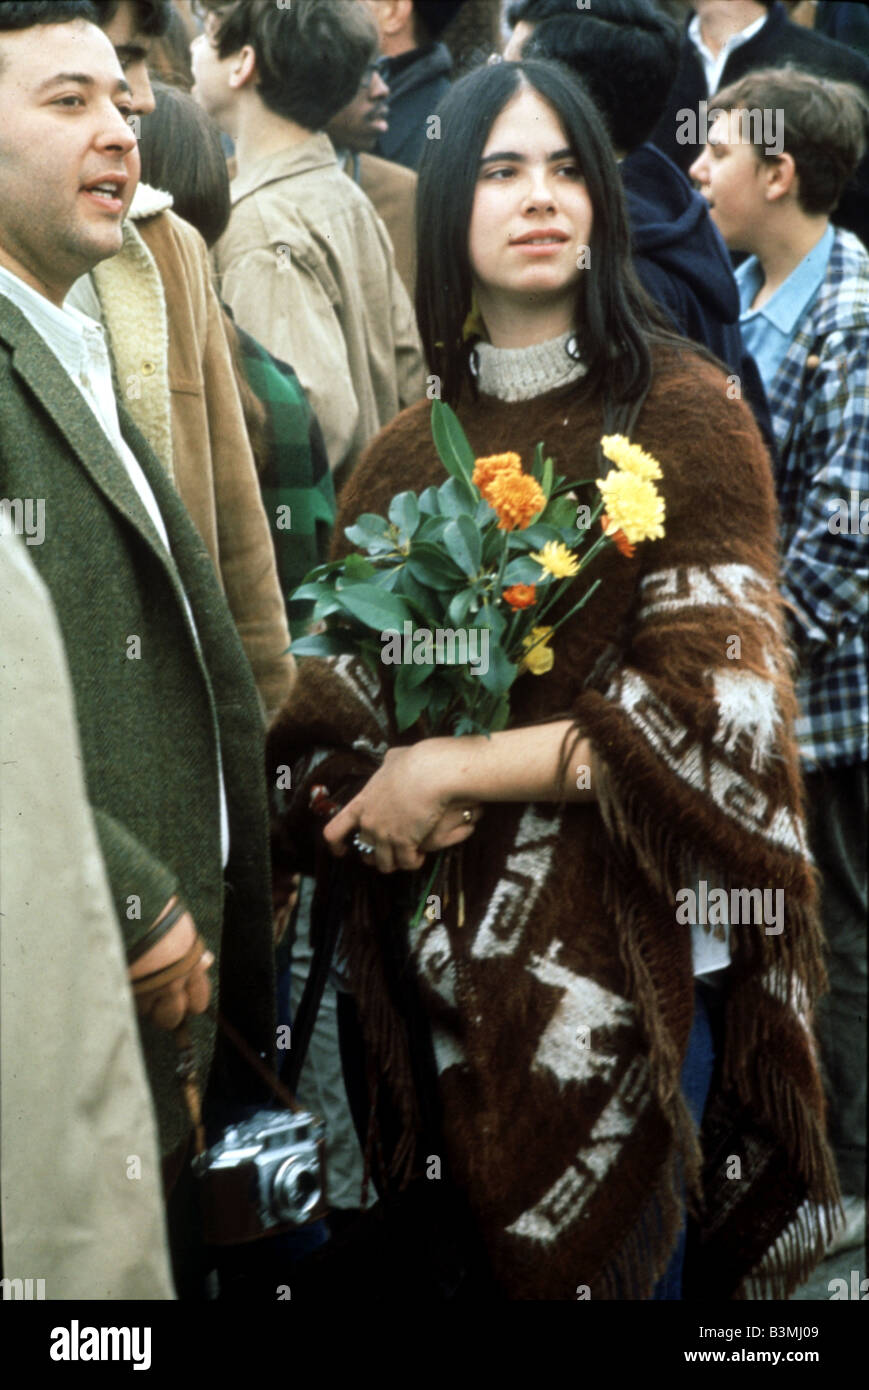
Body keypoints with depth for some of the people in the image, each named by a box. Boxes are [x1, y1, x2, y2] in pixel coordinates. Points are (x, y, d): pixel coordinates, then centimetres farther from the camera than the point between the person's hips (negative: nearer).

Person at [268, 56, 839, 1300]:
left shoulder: (685, 413, -7)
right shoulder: (411, 454, 7)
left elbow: (711, 699, -15)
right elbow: (328, 698, 9)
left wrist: (456, 773, -13)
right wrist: (374, 789, -13)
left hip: (628, 937, -4)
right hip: (449, 945, 4)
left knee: (611, 1255, 9)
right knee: (473, 1263, 14)